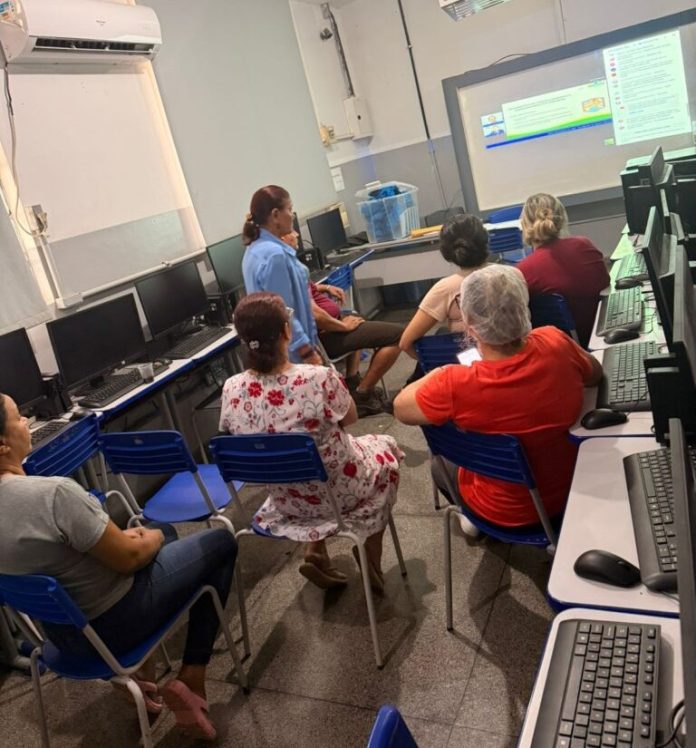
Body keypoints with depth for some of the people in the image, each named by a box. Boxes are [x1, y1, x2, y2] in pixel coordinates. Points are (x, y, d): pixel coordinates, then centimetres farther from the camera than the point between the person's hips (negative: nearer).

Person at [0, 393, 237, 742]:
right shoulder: (52, 493, -33)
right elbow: (128, 558, -23)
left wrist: (117, 536, 6)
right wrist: (151, 538, -2)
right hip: (111, 624, -8)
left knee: (164, 530, 28)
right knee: (220, 543, 9)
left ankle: (139, 670, 23)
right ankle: (191, 679, 8)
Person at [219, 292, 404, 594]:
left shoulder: (231, 390, -18)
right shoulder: (320, 378, -31)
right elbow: (350, 418, -9)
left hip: (285, 500, 4)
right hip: (339, 493, -4)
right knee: (384, 447, 26)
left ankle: (315, 552, 22)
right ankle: (370, 560, 30)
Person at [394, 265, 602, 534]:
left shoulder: (456, 385, -35)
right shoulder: (556, 344, -24)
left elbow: (401, 408, -15)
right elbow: (596, 373, -1)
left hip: (509, 512, -3)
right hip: (571, 489, 4)